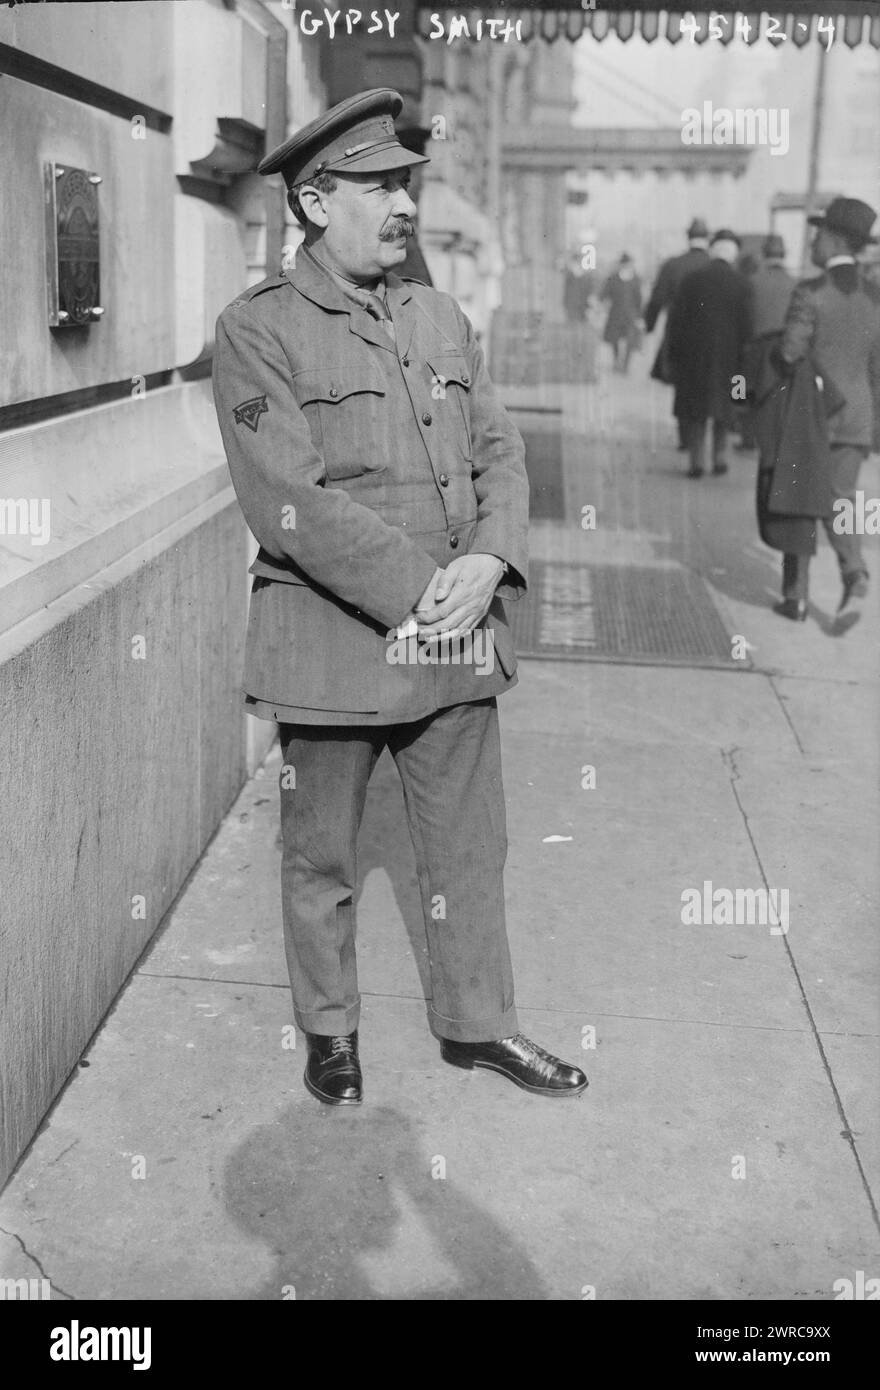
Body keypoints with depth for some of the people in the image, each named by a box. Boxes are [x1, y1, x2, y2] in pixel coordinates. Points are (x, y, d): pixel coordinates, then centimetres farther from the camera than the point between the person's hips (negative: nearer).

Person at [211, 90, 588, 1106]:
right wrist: (419, 591, -19)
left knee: (470, 847, 14)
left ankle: (476, 1023, 33)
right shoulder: (256, 330, -8)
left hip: (458, 637, 5)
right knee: (320, 859, 12)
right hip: (330, 642, -5)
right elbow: (289, 501, -17)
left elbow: (499, 454, 8)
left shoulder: (442, 319, 11)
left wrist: (488, 563, -12)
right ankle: (328, 1030, 34)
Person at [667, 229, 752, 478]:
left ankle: (697, 459, 1)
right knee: (722, 404, 15)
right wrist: (741, 358, 3)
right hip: (727, 354, 1)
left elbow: (676, 319, -3)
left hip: (693, 354, -1)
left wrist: (673, 353, 4)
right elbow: (744, 324, -4)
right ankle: (720, 456, 17)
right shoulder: (739, 284, -5)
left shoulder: (691, 280, -5)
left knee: (694, 410, 7)